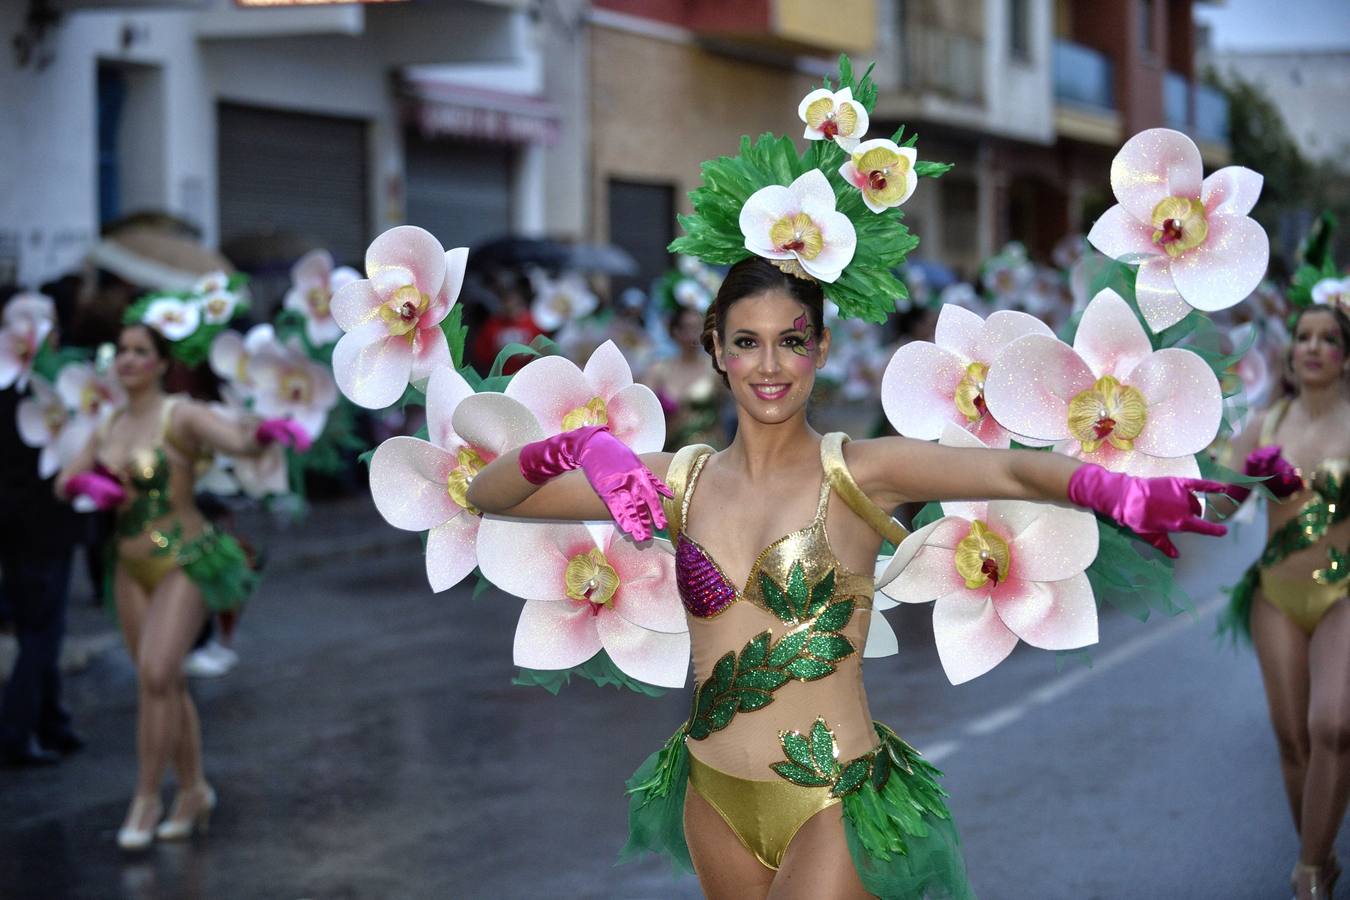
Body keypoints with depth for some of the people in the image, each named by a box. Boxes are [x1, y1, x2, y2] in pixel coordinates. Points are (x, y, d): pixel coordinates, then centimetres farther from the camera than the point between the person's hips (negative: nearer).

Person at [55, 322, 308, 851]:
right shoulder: (109, 428, 9)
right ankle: (193, 790, 24)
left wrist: (267, 432, -50)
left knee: (155, 674, -18)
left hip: (184, 562, -6)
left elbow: (238, 442, -29)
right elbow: (63, 483, 18)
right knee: (167, 684, 11)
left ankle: (146, 798, -6)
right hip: (131, 567, 7)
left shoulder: (182, 416, -11)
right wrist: (86, 483, -5)